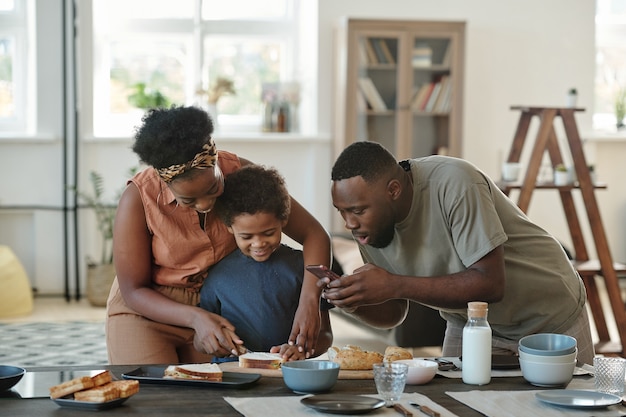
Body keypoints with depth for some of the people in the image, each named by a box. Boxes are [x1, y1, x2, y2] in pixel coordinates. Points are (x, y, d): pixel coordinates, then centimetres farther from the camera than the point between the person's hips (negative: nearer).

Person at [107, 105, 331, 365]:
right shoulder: (138, 199, -23)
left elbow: (314, 234, -15)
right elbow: (133, 291, -16)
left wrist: (309, 303, -32)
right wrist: (195, 318, -32)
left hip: (215, 309, 3)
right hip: (146, 311, -3)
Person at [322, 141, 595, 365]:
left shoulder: (453, 185, -33)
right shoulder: (369, 223, -13)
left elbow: (490, 284, -36)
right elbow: (392, 314, -3)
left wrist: (394, 285, -40)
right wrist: (354, 303, -26)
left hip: (549, 318, -5)